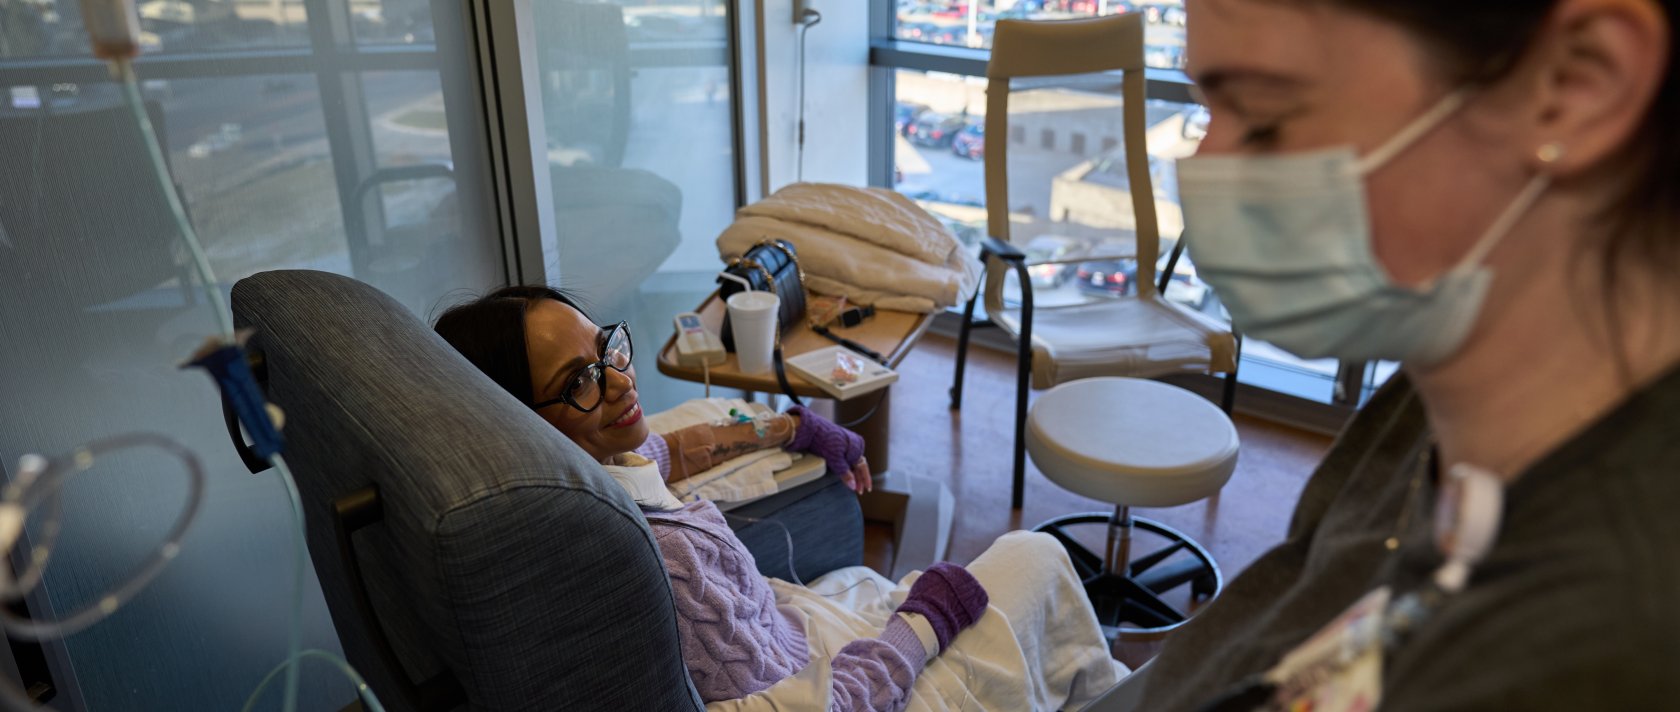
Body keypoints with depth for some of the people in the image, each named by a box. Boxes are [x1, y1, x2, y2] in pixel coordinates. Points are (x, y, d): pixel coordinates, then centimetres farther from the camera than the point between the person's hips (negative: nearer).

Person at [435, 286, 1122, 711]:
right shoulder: (653, 554, -39)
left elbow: (653, 451, 14)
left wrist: (789, 428, 19)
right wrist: (926, 619, -14)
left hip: (794, 631, 8)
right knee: (1037, 555, 11)